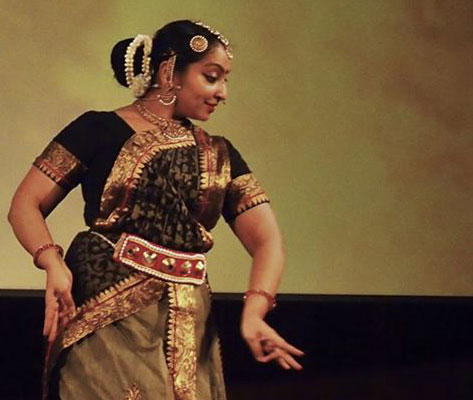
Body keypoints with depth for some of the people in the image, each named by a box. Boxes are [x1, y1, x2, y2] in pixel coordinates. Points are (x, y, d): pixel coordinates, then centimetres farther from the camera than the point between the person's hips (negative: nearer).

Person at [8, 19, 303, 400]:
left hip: (186, 330, 4)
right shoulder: (100, 130, 1)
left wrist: (254, 312, -16)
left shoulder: (219, 155, 12)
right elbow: (26, 205, -1)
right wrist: (53, 263, -21)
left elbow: (267, 240, 3)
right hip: (105, 319, -4)